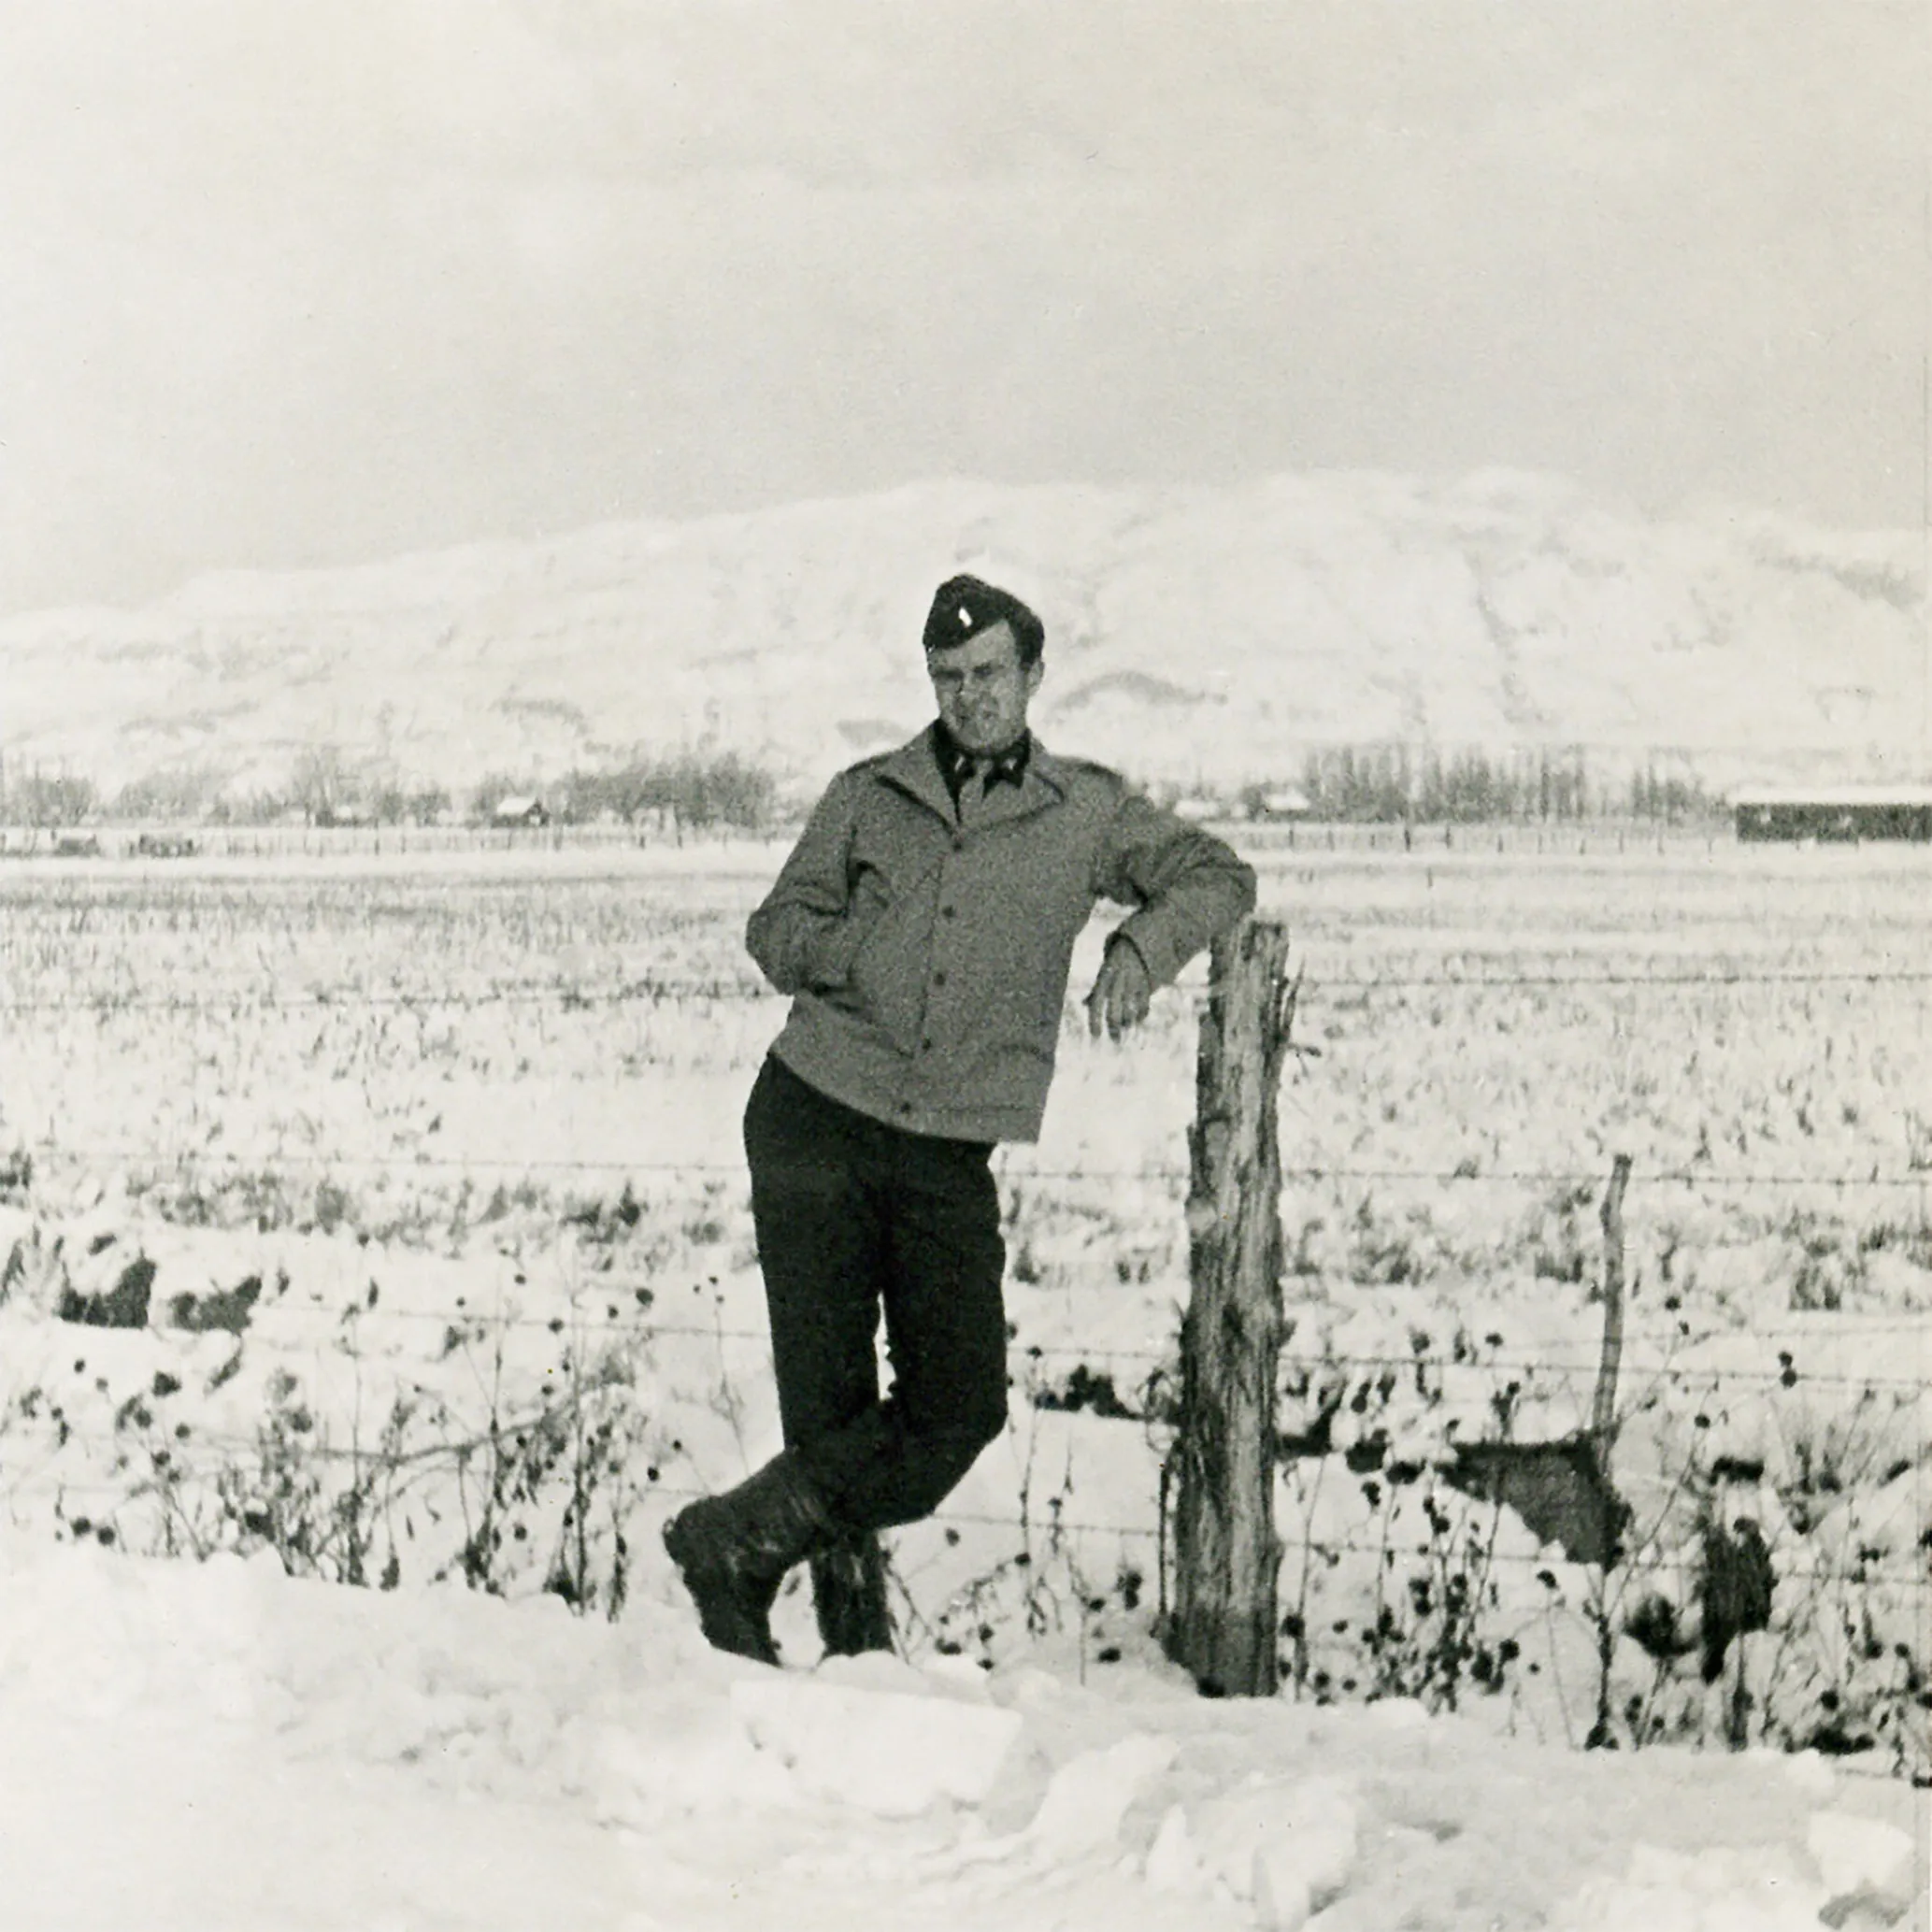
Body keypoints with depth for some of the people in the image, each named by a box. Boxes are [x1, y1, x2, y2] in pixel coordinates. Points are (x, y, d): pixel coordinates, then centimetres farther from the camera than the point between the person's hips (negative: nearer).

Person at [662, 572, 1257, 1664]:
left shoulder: (1085, 812, 11)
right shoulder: (870, 797, 12)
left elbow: (1217, 876, 10)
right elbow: (776, 926, 15)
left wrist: (1143, 945, -10)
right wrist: (842, 950, -8)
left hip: (953, 1155, 1)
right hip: (815, 1122, -1)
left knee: (963, 1406, -10)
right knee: (829, 1400, -5)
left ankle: (740, 1539, 1)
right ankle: (855, 1618, 10)